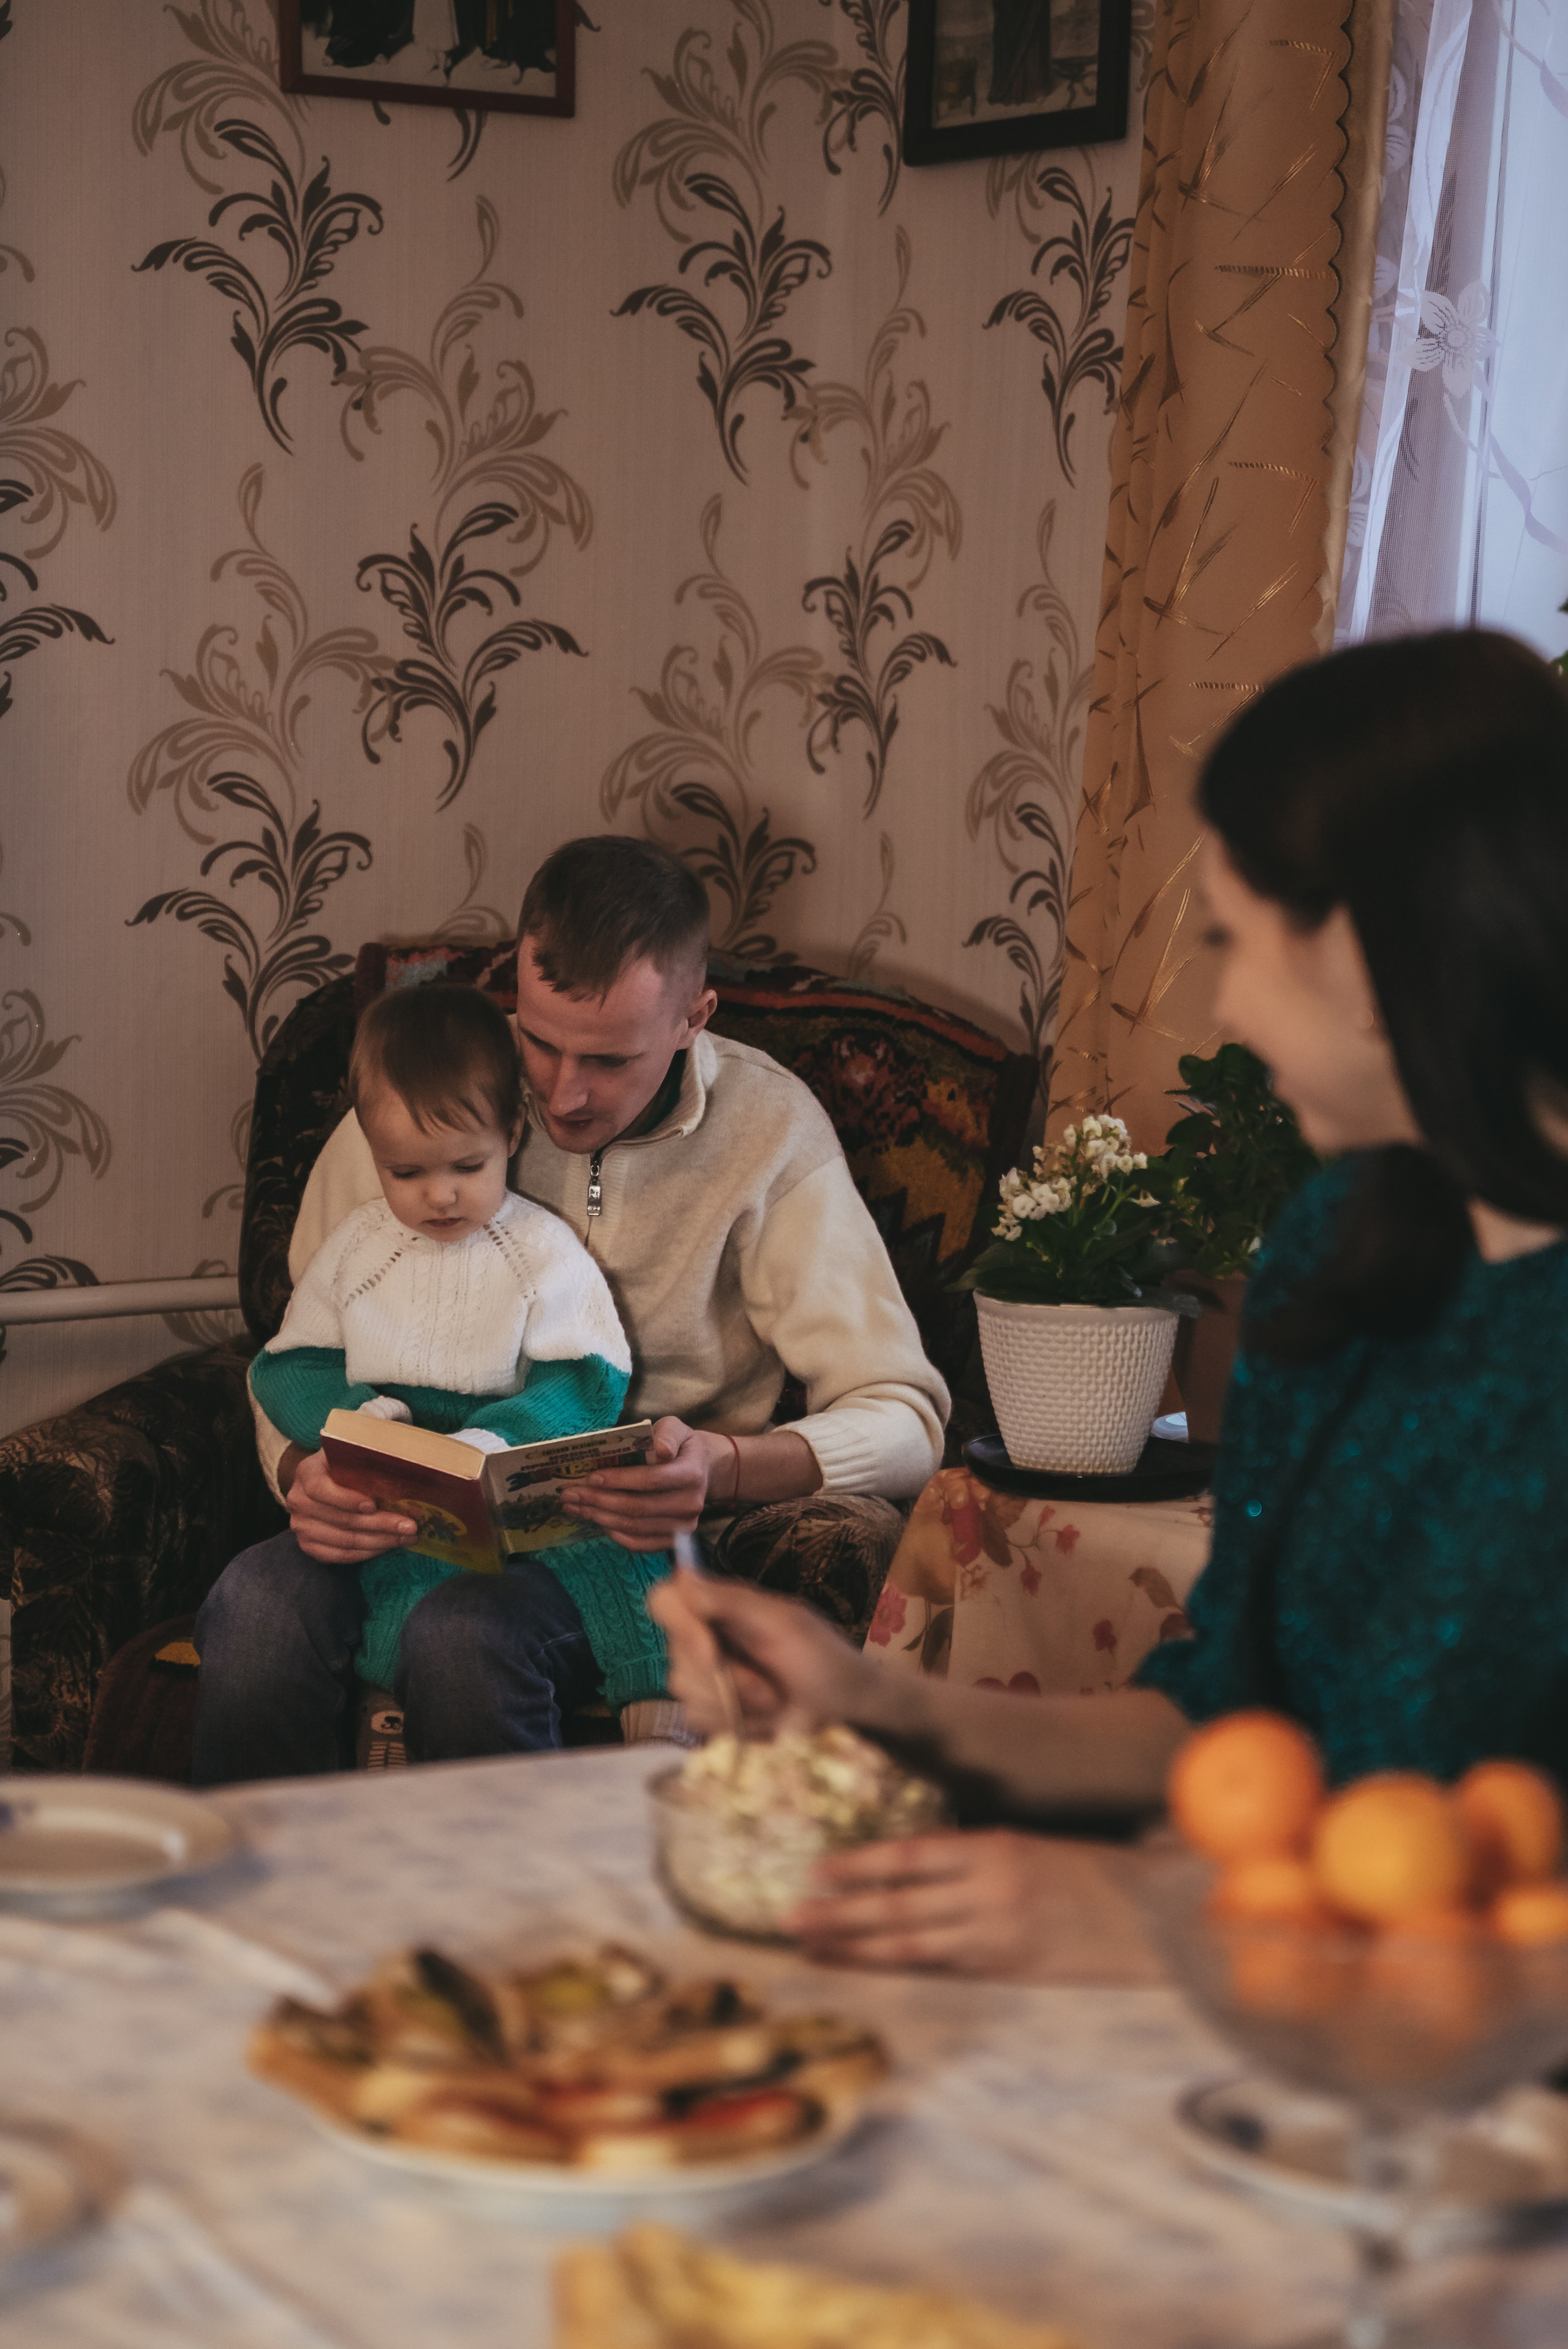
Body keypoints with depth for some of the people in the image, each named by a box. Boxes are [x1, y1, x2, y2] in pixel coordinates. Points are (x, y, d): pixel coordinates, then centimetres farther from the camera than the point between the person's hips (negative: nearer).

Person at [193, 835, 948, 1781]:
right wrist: (307, 1475, -18)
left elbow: (903, 1418, -9)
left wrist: (722, 1466, -29)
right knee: (257, 1601, -30)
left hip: (636, 1533, -2)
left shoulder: (769, 1128, -5)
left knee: (459, 1635, -35)